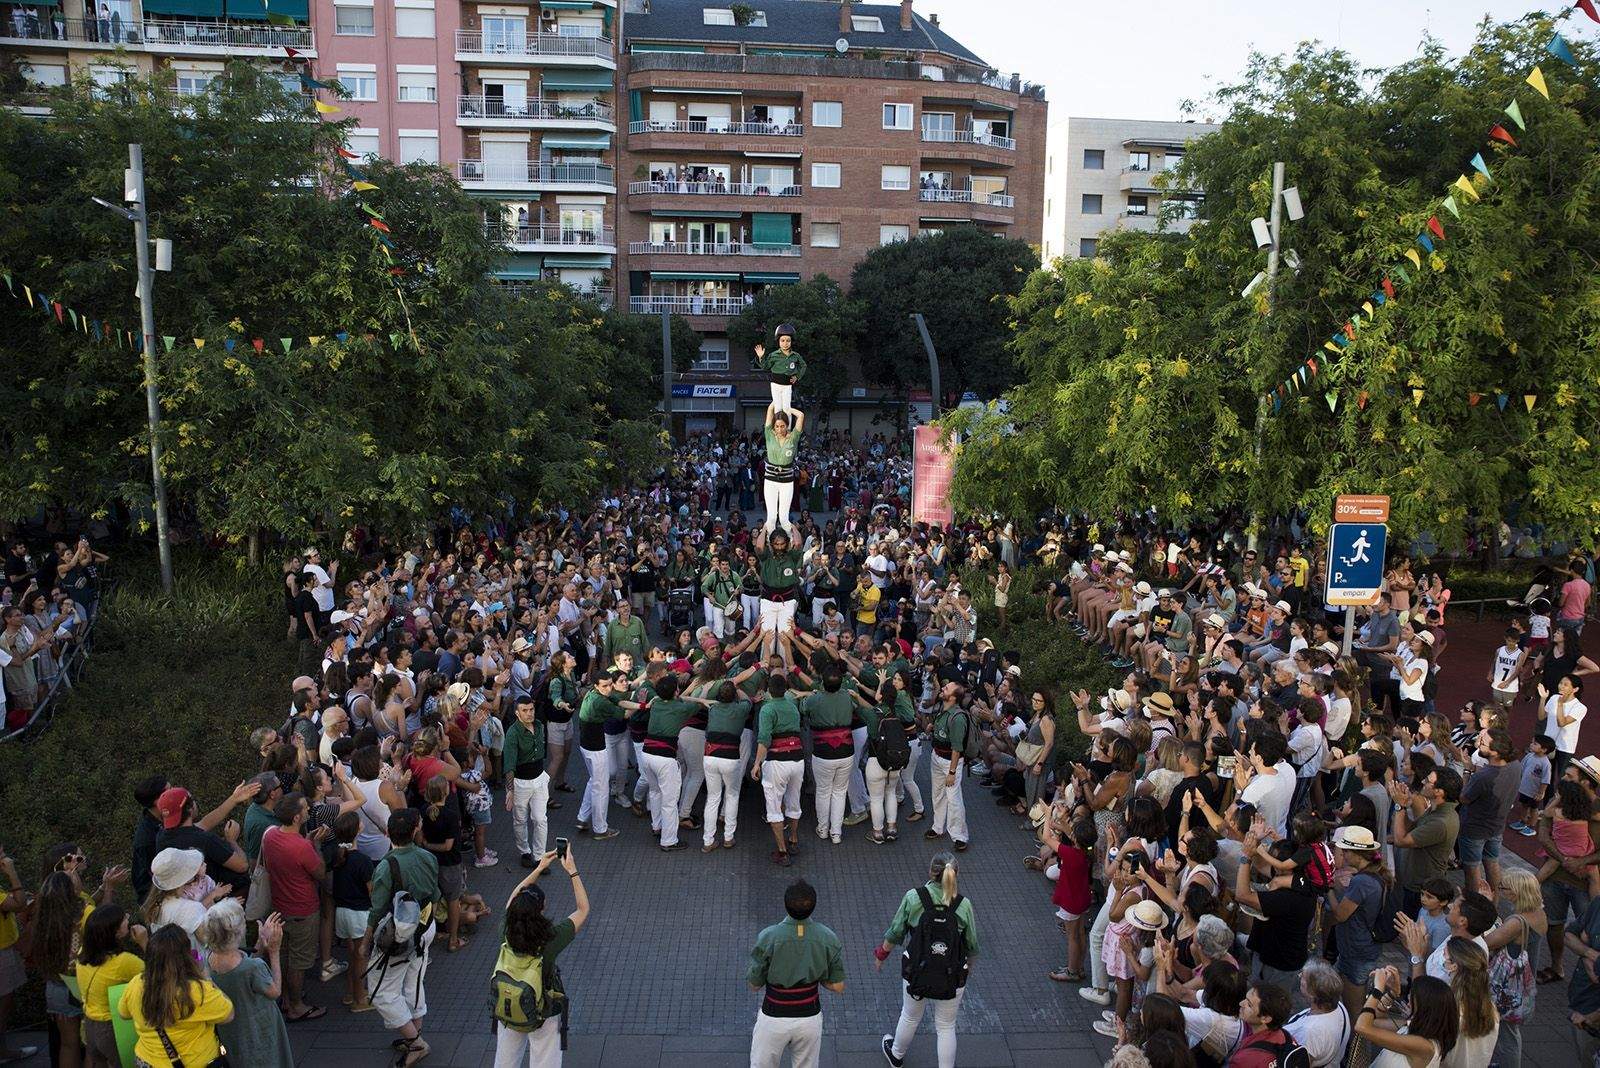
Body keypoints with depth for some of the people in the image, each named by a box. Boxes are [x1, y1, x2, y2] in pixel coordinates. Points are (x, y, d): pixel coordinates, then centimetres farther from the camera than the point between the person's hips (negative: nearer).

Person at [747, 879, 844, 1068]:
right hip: (810, 1017, 2)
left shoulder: (768, 937, -20)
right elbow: (838, 987, -6)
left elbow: (754, 985, -9)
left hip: (774, 1019, -2)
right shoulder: (828, 939, -13)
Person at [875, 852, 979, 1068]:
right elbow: (972, 945, -4)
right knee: (946, 1027, 18)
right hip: (952, 977, -1)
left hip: (917, 972, 1)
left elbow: (895, 933, -6)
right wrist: (969, 967, 16)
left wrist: (881, 954, 13)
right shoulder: (963, 905, -14)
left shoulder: (913, 898, -16)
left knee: (910, 1017, 26)